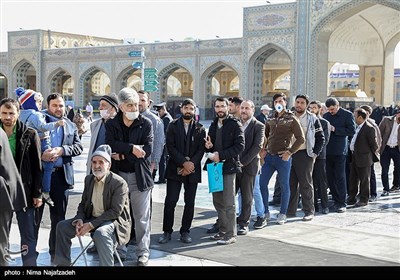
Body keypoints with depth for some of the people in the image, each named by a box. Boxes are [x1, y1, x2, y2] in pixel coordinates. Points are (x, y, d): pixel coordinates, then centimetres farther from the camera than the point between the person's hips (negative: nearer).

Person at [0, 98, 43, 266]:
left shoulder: (30, 135, -1)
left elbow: (36, 167, -1)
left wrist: (37, 193, -4)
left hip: (24, 191, -2)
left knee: (28, 236, 4)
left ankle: (30, 264, 13)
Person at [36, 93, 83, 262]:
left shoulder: (71, 126, 14)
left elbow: (78, 147, 4)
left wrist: (62, 150, -14)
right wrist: (40, 155, -23)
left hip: (62, 174, 3)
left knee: (59, 216, 11)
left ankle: (56, 252, 23)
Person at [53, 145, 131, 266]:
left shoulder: (119, 183, -16)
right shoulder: (89, 179, 7)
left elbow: (115, 212, -20)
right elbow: (83, 203, 13)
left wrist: (91, 225, -23)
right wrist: (79, 220, -10)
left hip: (114, 220, -7)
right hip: (91, 218, 7)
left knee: (100, 233, -39)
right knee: (62, 226, -4)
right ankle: (62, 263, 8)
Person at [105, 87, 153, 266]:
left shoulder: (146, 124, -1)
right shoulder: (111, 124, 4)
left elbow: (147, 150, -12)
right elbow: (110, 145, -12)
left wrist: (122, 153, -14)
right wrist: (131, 148, -21)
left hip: (139, 175, -2)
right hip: (118, 174, 2)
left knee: (141, 217, 4)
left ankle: (143, 252, 13)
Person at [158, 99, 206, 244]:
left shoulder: (200, 129, 8)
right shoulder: (173, 126, 4)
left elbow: (201, 150, 1)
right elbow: (170, 147, -5)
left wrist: (191, 164, -13)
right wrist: (184, 162, -14)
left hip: (192, 169, 2)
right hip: (175, 169, -1)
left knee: (189, 203, 5)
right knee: (170, 202, -3)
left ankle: (185, 231, 15)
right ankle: (167, 231, 7)